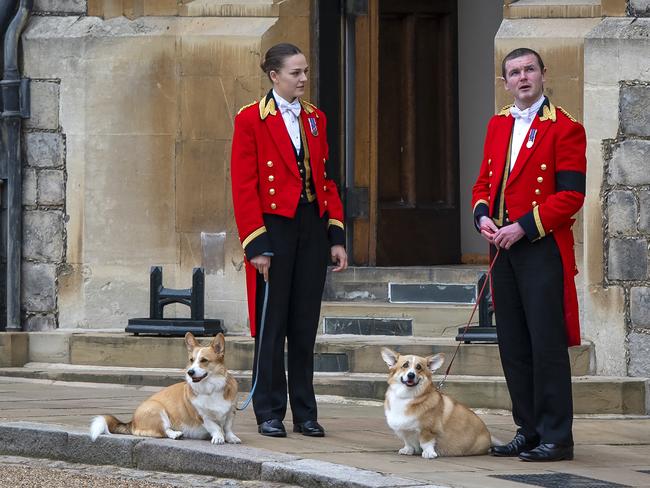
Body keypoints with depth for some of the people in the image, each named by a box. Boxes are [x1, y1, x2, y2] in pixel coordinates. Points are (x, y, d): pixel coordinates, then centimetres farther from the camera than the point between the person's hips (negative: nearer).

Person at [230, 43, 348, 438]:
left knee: (306, 324, 8)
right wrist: (256, 244, -13)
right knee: (272, 324, 0)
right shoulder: (251, 119, -5)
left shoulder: (316, 119, 12)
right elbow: (243, 187, -8)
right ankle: (270, 415, 7)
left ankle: (305, 413, 13)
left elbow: (327, 180, 14)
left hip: (313, 228, 5)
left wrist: (337, 236, 6)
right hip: (275, 227, -5)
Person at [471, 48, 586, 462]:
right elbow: (484, 181, 19)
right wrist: (483, 216, -2)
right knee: (513, 345, 9)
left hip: (543, 249, -7)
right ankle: (529, 431, 17)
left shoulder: (565, 128, -7)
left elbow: (571, 195, -12)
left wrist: (524, 227, -18)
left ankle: (556, 438, -2)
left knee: (547, 345, -6)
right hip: (503, 247, 7)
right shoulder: (498, 125, 15)